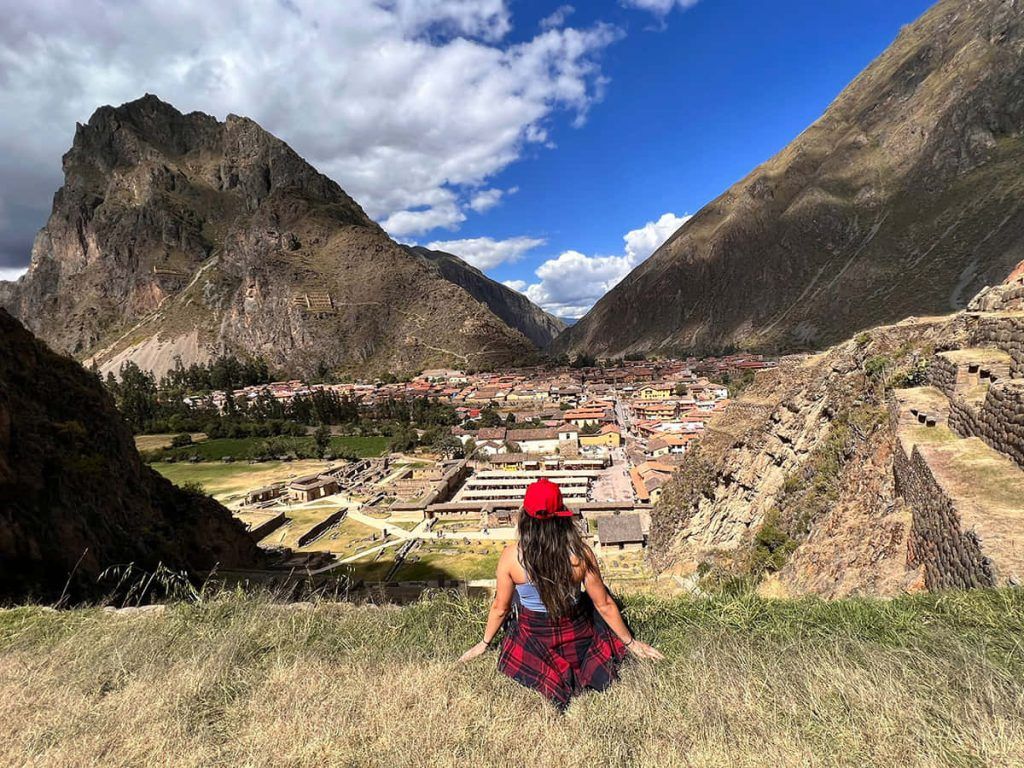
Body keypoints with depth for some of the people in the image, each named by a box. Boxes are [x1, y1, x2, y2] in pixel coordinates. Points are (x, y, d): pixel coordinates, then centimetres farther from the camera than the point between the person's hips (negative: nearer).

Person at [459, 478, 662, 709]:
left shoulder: (511, 556, -23)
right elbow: (604, 605, -12)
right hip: (577, 639, 1)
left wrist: (485, 643, 12)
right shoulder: (580, 554, -24)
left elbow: (499, 608, -8)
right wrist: (630, 642, 6)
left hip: (533, 644, 0)